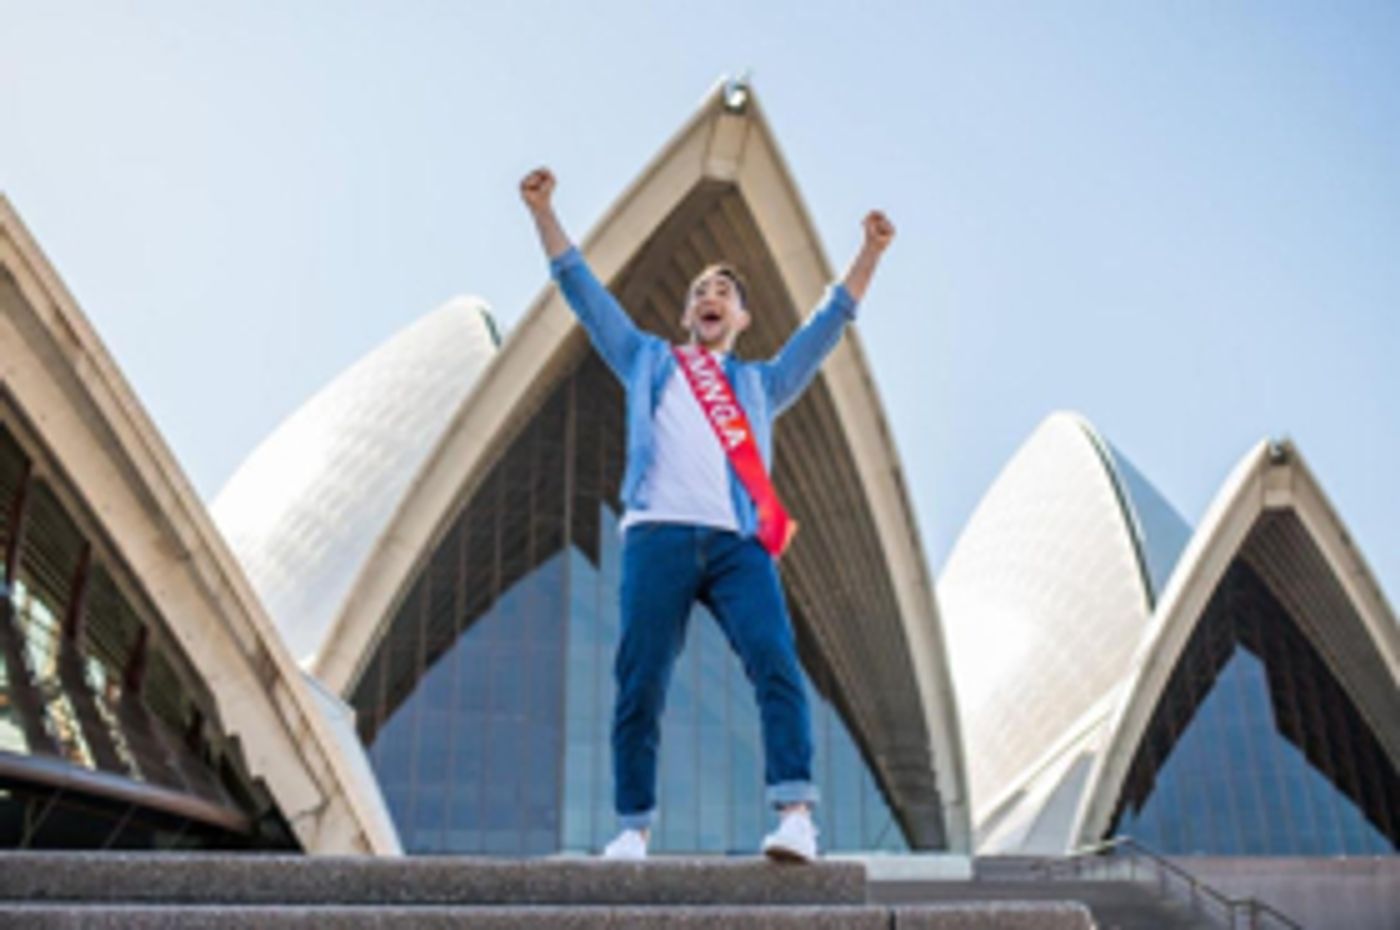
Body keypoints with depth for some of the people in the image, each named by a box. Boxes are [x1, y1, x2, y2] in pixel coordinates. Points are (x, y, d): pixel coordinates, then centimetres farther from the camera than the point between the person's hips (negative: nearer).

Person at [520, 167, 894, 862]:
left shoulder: (761, 382, 29)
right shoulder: (649, 362, 27)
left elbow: (829, 321, 25)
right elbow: (581, 288, 25)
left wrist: (869, 253, 17)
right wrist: (543, 211, 21)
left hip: (738, 542, 1)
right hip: (659, 536, 0)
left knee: (775, 663, -18)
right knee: (640, 685, -4)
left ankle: (795, 811, -22)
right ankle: (634, 825, 6)